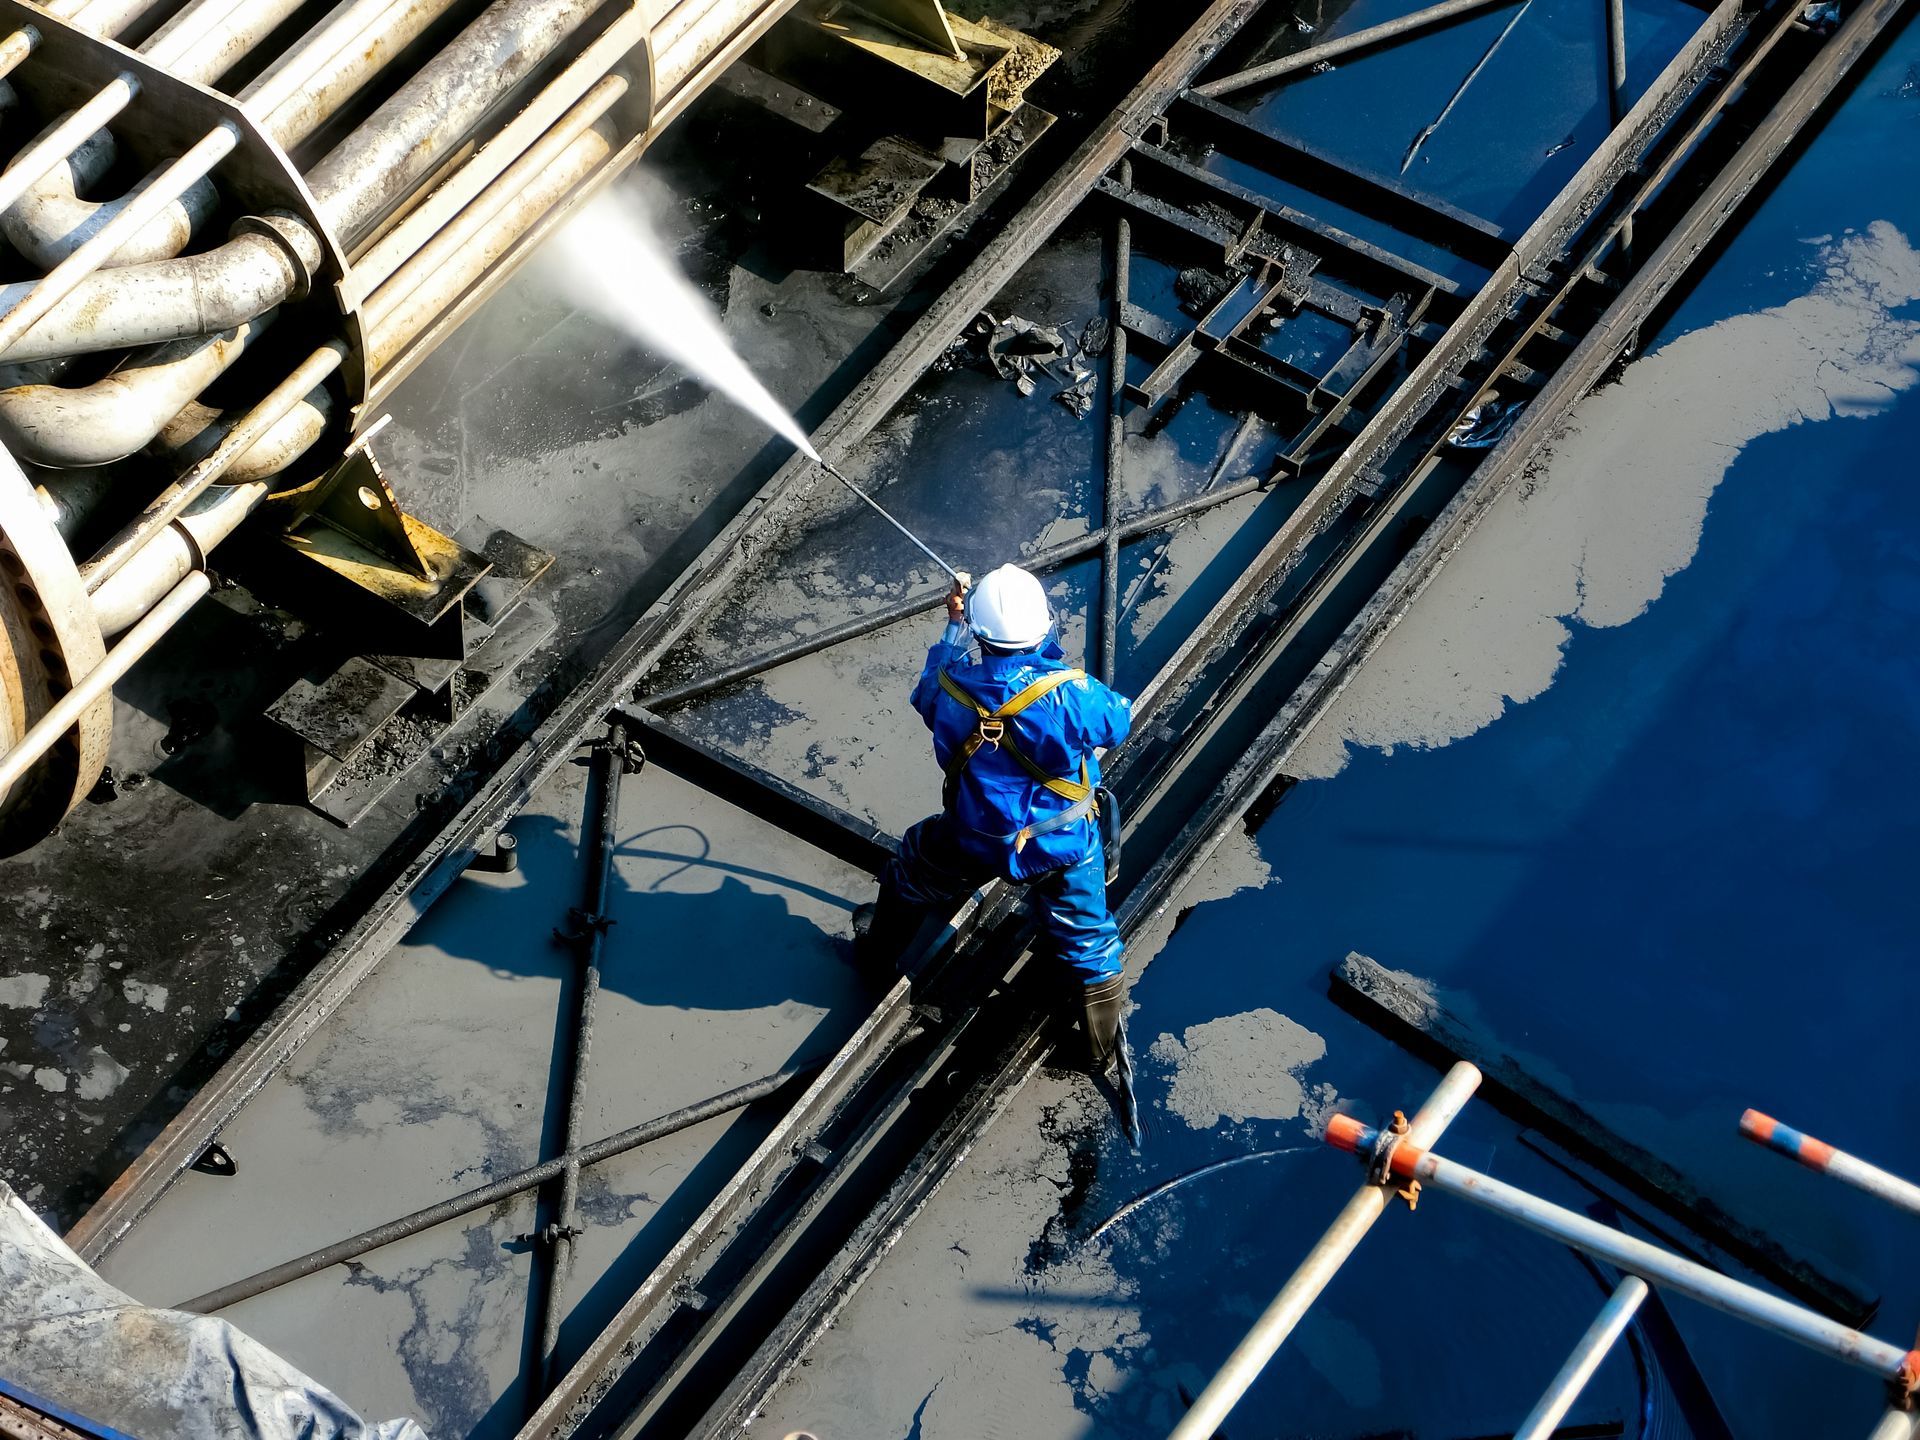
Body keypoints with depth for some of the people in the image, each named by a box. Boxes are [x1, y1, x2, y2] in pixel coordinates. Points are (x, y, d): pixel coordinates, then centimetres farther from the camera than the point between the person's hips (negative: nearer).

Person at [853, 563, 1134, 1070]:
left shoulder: (953, 686, -21)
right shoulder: (1071, 693, -29)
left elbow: (926, 694, 6)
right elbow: (1117, 721, -7)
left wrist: (954, 629, 12)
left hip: (976, 842, 2)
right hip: (1063, 846, -2)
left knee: (914, 863, 33)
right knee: (1086, 938, 21)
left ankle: (879, 947, 55)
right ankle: (1104, 1043, 32)